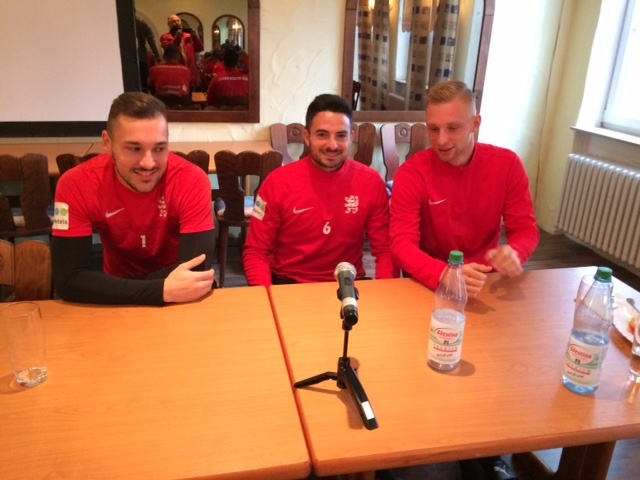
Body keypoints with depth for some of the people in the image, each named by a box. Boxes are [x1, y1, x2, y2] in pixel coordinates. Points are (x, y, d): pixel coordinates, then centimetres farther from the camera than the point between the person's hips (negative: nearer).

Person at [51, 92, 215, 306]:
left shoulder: (192, 181, -21)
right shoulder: (76, 185, -17)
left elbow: (197, 274, -23)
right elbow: (68, 280, -22)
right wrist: (163, 290, -32)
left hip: (180, 300, -1)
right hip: (117, 303, 1)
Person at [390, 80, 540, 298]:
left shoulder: (507, 165, -5)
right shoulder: (411, 173, -13)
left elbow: (526, 229, -2)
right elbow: (402, 244, -20)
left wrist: (514, 253, -26)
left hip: (485, 282, 3)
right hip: (430, 285, -2)